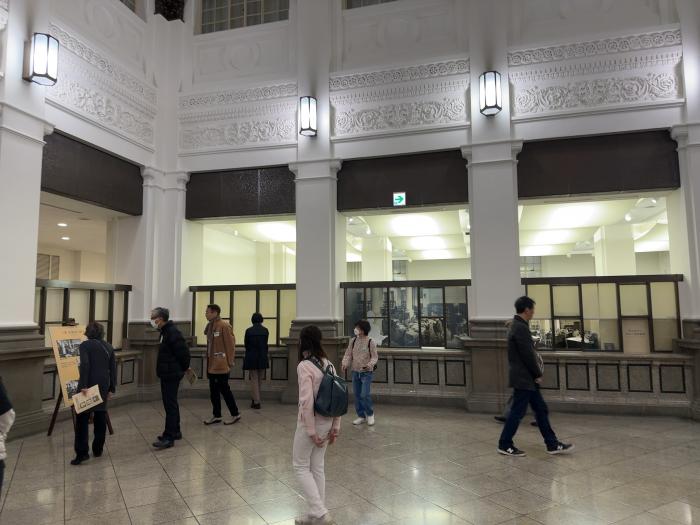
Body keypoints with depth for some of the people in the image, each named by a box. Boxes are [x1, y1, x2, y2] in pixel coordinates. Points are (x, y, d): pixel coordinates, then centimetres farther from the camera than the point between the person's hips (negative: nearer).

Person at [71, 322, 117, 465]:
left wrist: (83, 385, -18)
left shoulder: (85, 345, -5)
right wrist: (112, 388, 14)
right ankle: (98, 450, 19)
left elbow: (84, 365, -18)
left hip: (88, 386, -5)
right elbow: (113, 368, 9)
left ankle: (82, 452, -4)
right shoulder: (109, 346, 9)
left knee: (82, 418, 0)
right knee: (100, 417, 12)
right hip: (103, 386, 5)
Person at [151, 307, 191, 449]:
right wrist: (183, 367, 18)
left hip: (171, 374, -10)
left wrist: (184, 368, -9)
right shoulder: (165, 331, 11)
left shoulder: (172, 333, -21)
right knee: (171, 404, 18)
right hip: (167, 374, 10)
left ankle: (169, 438, 0)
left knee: (170, 405, -5)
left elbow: (183, 352, -23)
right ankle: (175, 432, 29)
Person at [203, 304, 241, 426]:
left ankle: (235, 414, 12)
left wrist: (229, 362, -14)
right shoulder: (210, 326, 12)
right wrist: (208, 363, 14)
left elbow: (230, 345, -15)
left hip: (221, 366, -8)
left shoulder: (224, 326, -14)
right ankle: (216, 415, 23)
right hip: (212, 365, 8)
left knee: (224, 389, -1)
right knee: (213, 391, 12)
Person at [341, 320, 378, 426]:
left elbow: (374, 357, -8)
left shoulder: (370, 342, -10)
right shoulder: (353, 341, 2)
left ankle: (370, 414, 15)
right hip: (355, 372, 5)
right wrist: (345, 363, -16)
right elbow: (348, 354, 3)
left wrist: (370, 364, -28)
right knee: (357, 395, 9)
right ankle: (361, 416, 24)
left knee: (365, 395, -10)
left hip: (366, 372, -4)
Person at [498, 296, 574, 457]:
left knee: (541, 410, 13)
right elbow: (527, 355, -21)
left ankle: (552, 444, 20)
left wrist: (535, 374, 7)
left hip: (526, 378, 10)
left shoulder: (518, 326, 12)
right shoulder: (521, 328, -21)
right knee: (517, 412, 0)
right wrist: (538, 374, -9)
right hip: (523, 379, -10)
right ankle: (505, 445, 11)